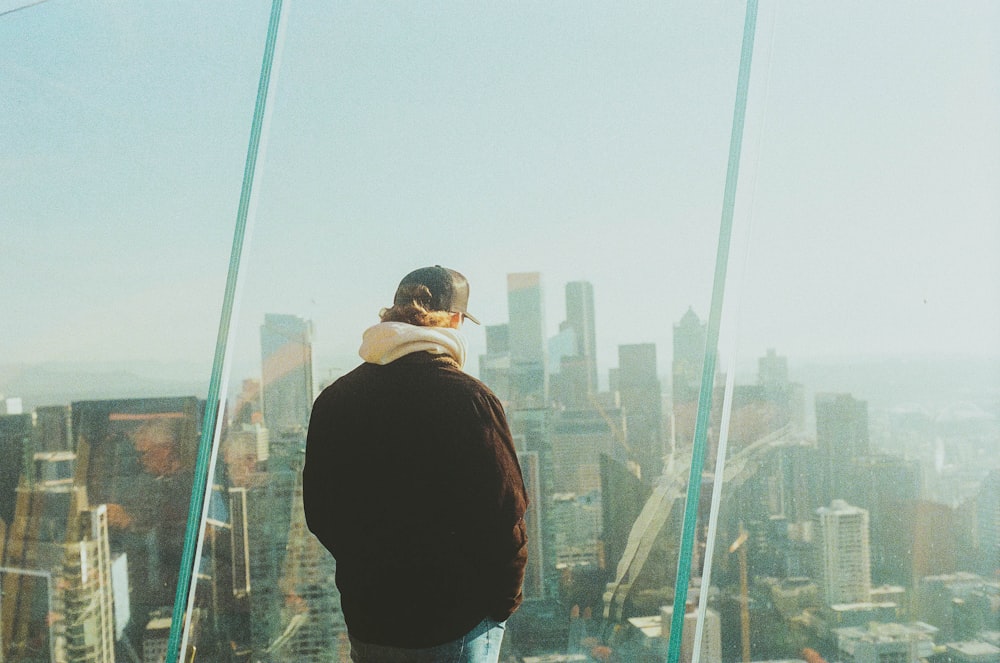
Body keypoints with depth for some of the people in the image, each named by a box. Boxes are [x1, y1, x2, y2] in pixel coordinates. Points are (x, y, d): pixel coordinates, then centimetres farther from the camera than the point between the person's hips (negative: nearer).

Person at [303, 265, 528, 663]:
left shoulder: (332, 400, -1)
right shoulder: (468, 398, -17)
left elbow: (319, 514, 6)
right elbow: (503, 515, -16)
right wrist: (505, 600, 0)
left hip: (365, 622, 5)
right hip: (455, 623, -5)